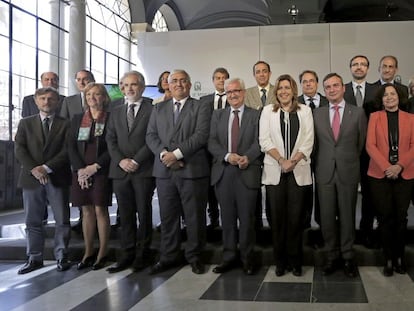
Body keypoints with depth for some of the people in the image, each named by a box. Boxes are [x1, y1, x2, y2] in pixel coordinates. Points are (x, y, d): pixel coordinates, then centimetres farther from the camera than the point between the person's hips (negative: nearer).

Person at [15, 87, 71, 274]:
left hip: (58, 178, -1)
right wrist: (34, 169, -12)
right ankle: (34, 258, 16)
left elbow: (67, 151, -4)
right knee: (33, 221, 7)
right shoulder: (26, 123, 11)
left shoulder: (65, 124, 5)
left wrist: (46, 167, -14)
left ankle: (61, 256, 14)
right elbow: (19, 149, 2)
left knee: (62, 220, 2)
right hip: (31, 178, 2)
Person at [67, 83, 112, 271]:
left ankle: (102, 253, 4)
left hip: (101, 170, -3)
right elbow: (71, 145, 7)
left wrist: (95, 166, -13)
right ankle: (88, 253, 11)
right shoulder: (77, 119, 12)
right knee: (87, 211, 6)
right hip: (81, 171, 3)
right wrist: (80, 169, -6)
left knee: (100, 210, -3)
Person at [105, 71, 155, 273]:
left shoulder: (152, 109, 1)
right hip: (120, 171, 4)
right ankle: (127, 255, 11)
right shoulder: (116, 113, 17)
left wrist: (136, 160, -12)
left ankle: (143, 255, 10)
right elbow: (110, 140, 10)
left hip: (144, 170, -4)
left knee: (144, 213, 2)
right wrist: (121, 160, -6)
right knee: (125, 215, 6)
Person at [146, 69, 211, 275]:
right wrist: (163, 154, -10)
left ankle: (194, 256, 15)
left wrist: (177, 153, -16)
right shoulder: (159, 109, 17)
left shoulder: (201, 108, 4)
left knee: (194, 216, 3)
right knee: (167, 216, 8)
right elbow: (151, 135, 9)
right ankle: (168, 256, 18)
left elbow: (201, 136, -9)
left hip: (193, 170, -3)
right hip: (165, 170, 3)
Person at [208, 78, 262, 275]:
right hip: (223, 172, 3)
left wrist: (247, 157, -20)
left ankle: (247, 258, 12)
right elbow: (212, 142, 5)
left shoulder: (255, 115, 6)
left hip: (247, 172, -2)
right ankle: (229, 257, 18)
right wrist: (227, 156, -12)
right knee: (227, 217, 8)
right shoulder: (218, 115, 14)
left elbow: (259, 142, -2)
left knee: (246, 217, 1)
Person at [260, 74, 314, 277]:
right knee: (277, 217, 2)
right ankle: (280, 261, 11)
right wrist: (281, 160, -11)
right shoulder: (268, 111, 9)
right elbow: (264, 140, 0)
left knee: (296, 217, -1)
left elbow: (308, 141, 2)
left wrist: (293, 160, -11)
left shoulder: (304, 111, 10)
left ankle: (295, 260, 10)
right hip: (274, 171, 0)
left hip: (298, 171, 0)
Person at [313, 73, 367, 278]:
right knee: (327, 217, 5)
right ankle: (332, 256, 18)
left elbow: (361, 143, 9)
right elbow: (315, 144, 11)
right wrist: (320, 165, 9)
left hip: (348, 172, -1)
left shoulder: (358, 113, 2)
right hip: (324, 173, 1)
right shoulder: (317, 114, 6)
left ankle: (348, 257, 19)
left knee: (347, 216, 6)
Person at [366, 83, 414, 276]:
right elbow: (370, 145, -3)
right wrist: (386, 167, -14)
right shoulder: (375, 117, 6)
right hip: (380, 174, -1)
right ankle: (388, 259, 11)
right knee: (385, 217, 1)